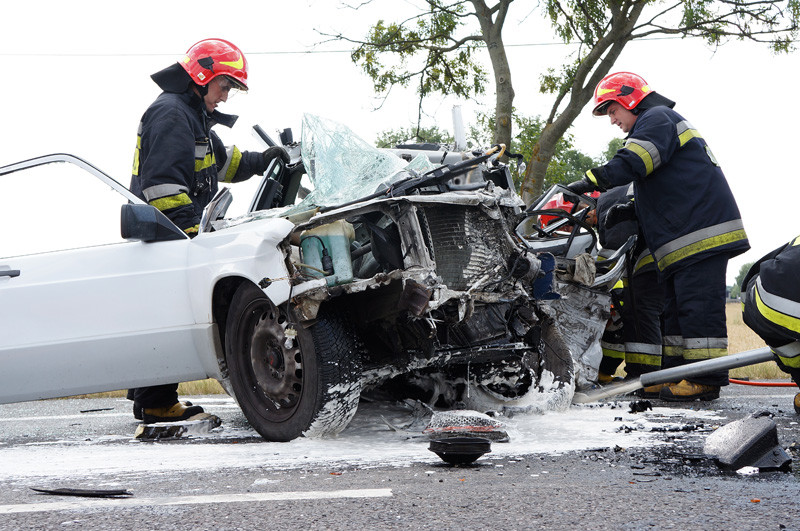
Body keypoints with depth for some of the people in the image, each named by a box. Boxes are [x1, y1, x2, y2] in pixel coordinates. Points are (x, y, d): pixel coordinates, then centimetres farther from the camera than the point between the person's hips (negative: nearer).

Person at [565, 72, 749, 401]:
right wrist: (632, 210, 16)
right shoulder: (655, 124, 30)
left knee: (697, 306, -14)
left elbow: (632, 162, -21)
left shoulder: (656, 118, -3)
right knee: (675, 309, 10)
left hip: (702, 231, -11)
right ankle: (676, 374, 12)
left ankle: (706, 380, -16)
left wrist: (591, 182, -23)